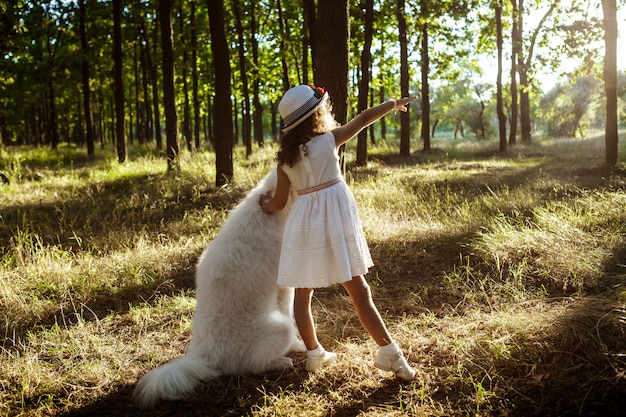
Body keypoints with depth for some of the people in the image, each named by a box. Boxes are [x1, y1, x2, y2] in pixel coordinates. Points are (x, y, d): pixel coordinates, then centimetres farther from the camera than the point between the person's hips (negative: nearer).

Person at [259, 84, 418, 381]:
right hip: (335, 215, -2)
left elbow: (279, 203, 5)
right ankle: (389, 353, 8)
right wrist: (395, 103, 20)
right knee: (358, 290, 3)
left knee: (302, 294, 15)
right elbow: (364, 118, 4)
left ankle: (314, 354, 24)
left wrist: (266, 205, 27)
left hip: (304, 221, 2)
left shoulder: (284, 157, 3)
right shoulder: (329, 139, -5)